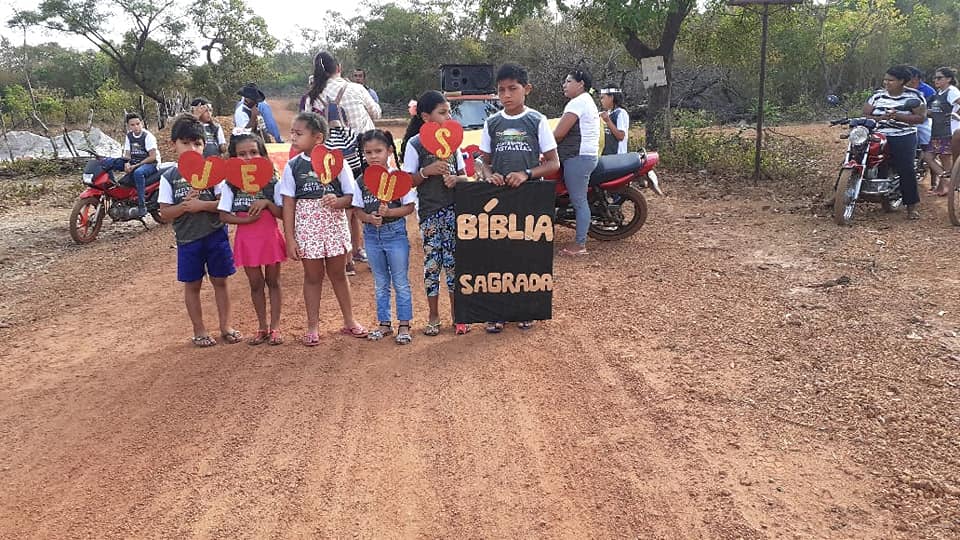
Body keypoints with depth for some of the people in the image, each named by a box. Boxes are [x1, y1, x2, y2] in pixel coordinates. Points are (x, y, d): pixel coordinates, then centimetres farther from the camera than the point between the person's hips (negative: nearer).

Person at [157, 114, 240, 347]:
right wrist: (185, 205, -18)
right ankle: (199, 330, 22)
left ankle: (225, 326, 22)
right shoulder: (169, 177, -1)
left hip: (215, 235, 0)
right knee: (192, 285, 9)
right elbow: (165, 214, -2)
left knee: (219, 281, 9)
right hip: (187, 239, 1)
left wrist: (202, 205, -19)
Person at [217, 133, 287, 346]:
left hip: (269, 237, -1)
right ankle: (262, 327, 22)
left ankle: (275, 327, 17)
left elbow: (282, 214, -5)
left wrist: (267, 203, -22)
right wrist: (247, 219, -19)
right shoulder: (230, 184, -4)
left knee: (273, 281, 8)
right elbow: (224, 216, -6)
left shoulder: (271, 181, -5)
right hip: (247, 239, 1)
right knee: (255, 284, 10)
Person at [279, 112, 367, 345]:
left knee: (338, 273, 12)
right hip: (307, 228, 0)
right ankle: (313, 326, 21)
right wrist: (290, 238, -6)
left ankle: (349, 321, 26)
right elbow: (288, 204, -3)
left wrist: (338, 201, -25)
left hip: (334, 226, 0)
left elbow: (350, 195, -2)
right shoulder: (293, 166, -3)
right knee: (312, 276, 9)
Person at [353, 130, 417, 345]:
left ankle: (404, 325, 15)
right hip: (372, 234, 4)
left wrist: (389, 212, -23)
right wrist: (369, 218, -15)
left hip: (395, 232, -4)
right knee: (380, 283, 15)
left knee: (401, 282, 5)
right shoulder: (361, 181, 1)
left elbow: (409, 207, -9)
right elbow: (358, 209, 5)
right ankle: (384, 323, 27)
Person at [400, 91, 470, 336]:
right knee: (432, 262, 4)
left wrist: (455, 178, -11)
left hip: (453, 209, 3)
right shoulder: (415, 144, -4)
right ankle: (433, 316, 17)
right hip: (429, 212, -3)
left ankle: (456, 313, 18)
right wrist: (428, 171, -19)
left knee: (453, 261, 6)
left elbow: (464, 175, 11)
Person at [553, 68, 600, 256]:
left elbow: (558, 134, -16)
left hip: (577, 158, -10)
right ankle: (581, 242, 13)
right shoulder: (588, 101, 21)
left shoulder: (577, 103, -12)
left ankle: (579, 245, -5)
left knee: (578, 201, -8)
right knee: (580, 201, 10)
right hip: (588, 156, 10)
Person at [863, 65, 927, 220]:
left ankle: (913, 205, -4)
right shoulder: (877, 95, 10)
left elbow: (921, 117, -5)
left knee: (906, 169, -13)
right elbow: (864, 114, 5)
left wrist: (897, 116, -17)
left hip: (903, 138, -3)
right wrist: (880, 118, -16)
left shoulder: (914, 96, 2)